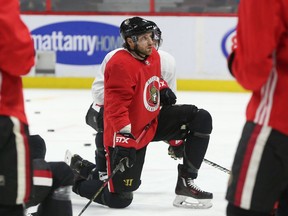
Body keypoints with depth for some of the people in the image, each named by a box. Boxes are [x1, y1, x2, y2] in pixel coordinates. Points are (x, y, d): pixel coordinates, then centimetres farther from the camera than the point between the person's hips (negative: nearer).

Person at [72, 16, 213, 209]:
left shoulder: (153, 55, 4)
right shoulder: (120, 64, -25)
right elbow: (116, 107, -28)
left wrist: (163, 89, 8)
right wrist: (123, 138, -34)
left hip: (152, 123, 9)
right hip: (127, 134, -8)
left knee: (201, 119, -5)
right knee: (120, 199, -6)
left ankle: (186, 182, -2)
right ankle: (76, 179, 22)